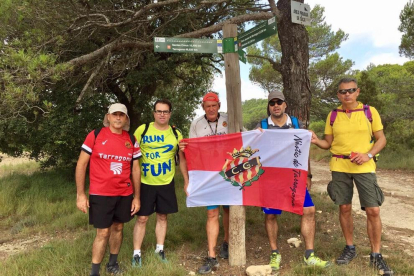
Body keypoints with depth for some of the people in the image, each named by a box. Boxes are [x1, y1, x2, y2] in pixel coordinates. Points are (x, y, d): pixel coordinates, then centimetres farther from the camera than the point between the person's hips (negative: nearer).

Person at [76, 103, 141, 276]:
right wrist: (80, 194, -10)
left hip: (125, 194, 4)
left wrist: (136, 196, 5)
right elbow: (81, 164, -5)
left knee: (118, 228, 14)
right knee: (103, 232, -1)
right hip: (100, 194, -3)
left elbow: (135, 169, 7)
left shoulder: (131, 140, 3)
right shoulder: (95, 135, -7)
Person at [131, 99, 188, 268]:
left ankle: (160, 249, 31)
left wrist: (187, 181, 4)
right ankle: (136, 253, 20)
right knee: (142, 218, 5)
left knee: (162, 216, 13)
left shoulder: (176, 134, 0)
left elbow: (182, 159, 7)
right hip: (145, 183, -2)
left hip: (166, 183, 2)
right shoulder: (142, 130, -6)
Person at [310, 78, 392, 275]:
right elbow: (328, 143, 8)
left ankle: (376, 255, 16)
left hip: (364, 167, -1)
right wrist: (316, 141, -13)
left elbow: (381, 139, 2)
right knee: (344, 208, 9)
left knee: (373, 210, -2)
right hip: (339, 167, 2)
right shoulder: (333, 115, 4)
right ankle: (350, 248, 27)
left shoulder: (370, 111, 0)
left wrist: (368, 155, -14)